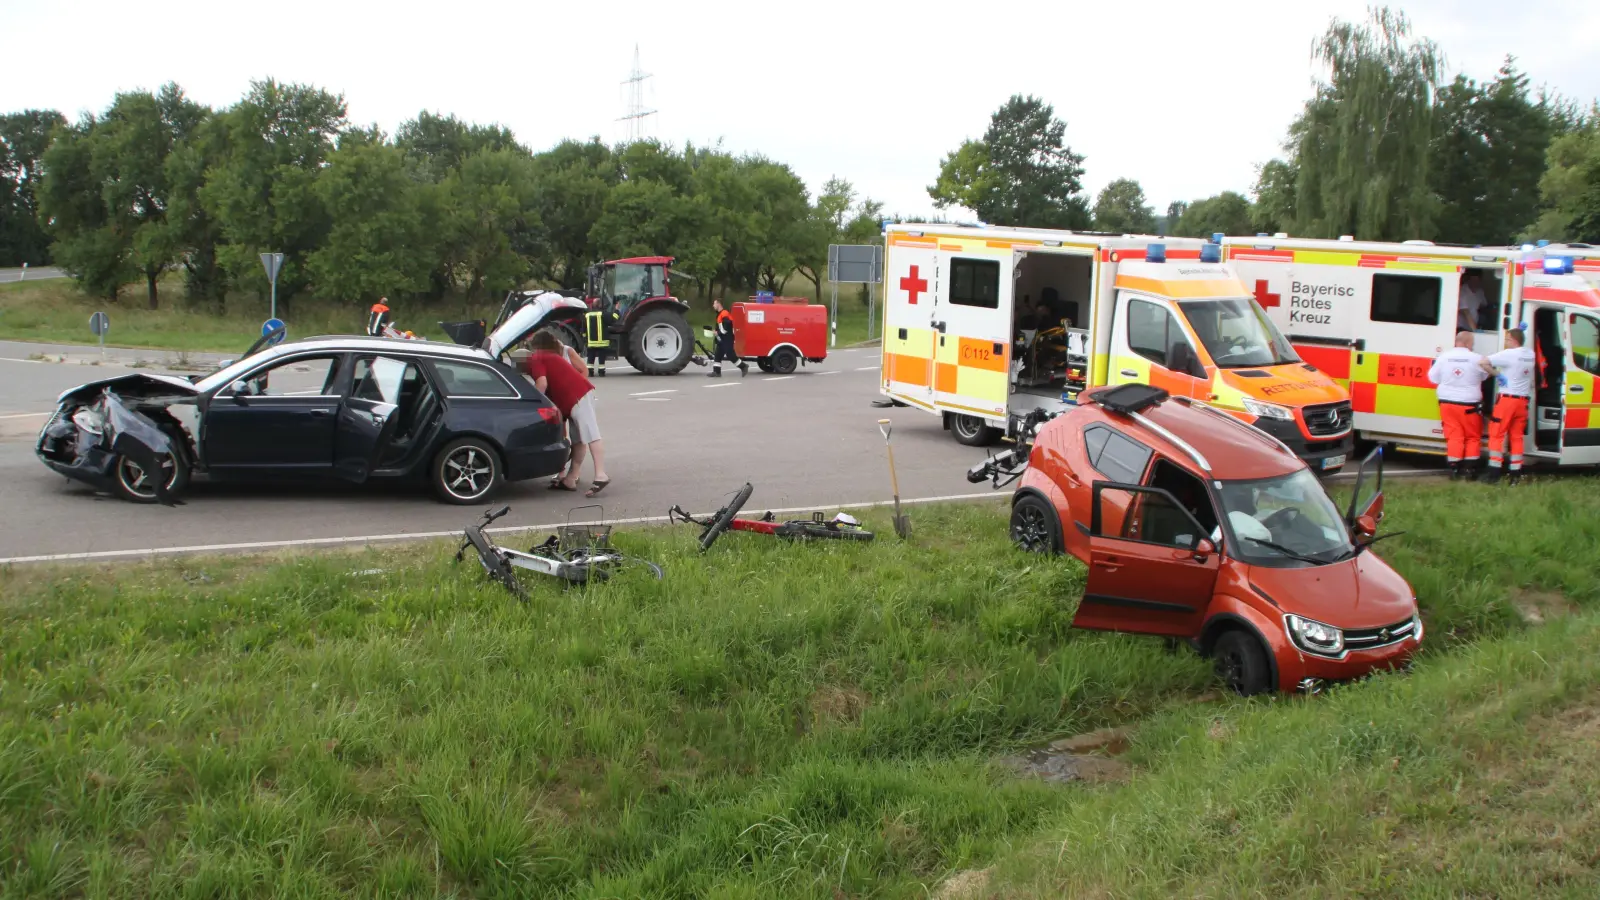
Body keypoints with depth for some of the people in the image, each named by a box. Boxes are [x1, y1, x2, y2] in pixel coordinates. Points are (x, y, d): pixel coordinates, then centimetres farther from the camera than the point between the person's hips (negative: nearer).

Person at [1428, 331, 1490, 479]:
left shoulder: (1443, 357, -3)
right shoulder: (1476, 359, -11)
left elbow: (1433, 378, 5)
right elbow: (1486, 375, 5)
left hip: (1447, 403, 3)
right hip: (1469, 405, -2)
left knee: (1454, 436, 6)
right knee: (1472, 437, 12)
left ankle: (1454, 469, 2)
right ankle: (1468, 469, 11)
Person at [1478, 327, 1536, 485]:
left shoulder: (1508, 354, -12)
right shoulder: (1530, 355, 7)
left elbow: (1483, 363, -20)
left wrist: (1497, 374, -8)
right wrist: (1519, 332, 17)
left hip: (1507, 399, -6)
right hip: (1523, 400, 6)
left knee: (1497, 435, 0)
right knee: (1517, 436, 10)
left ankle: (1494, 472, -4)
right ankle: (1516, 474, 8)